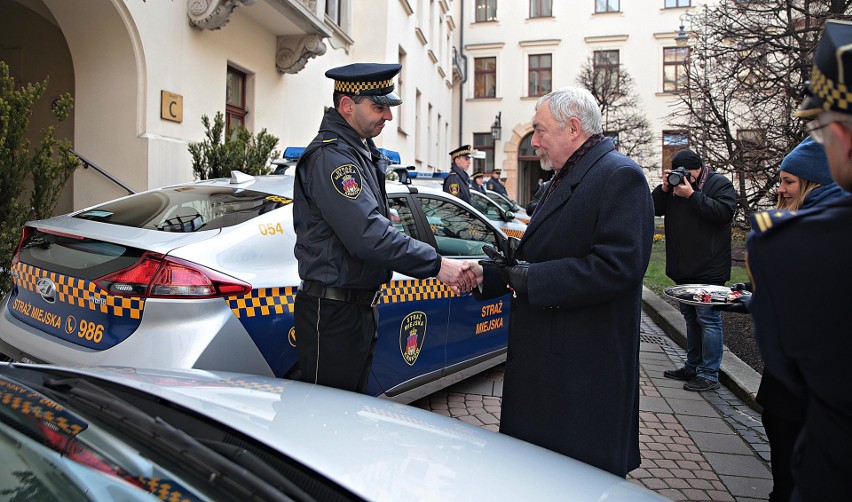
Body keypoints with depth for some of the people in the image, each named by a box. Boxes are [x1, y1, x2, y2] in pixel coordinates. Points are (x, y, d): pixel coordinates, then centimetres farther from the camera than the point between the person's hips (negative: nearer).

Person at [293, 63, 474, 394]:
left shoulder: (361, 152, 14)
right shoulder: (331, 156, -19)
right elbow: (367, 236, -29)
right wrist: (436, 264, -24)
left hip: (361, 303, 10)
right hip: (332, 312, -10)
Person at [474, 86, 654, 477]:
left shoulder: (620, 176, -14)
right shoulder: (564, 179, 16)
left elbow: (618, 267, -25)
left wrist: (530, 279, -21)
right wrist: (487, 274, 3)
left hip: (586, 370, -9)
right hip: (543, 357, 9)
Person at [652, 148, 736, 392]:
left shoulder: (720, 184, -4)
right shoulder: (675, 185, 13)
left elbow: (723, 212, -20)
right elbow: (654, 209, 8)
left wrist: (692, 195, -21)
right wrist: (664, 188, -8)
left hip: (708, 271, -7)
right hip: (683, 269, 7)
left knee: (708, 319, -5)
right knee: (690, 317, 16)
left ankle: (709, 374, 2)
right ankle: (693, 367, 27)